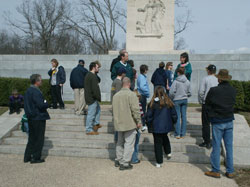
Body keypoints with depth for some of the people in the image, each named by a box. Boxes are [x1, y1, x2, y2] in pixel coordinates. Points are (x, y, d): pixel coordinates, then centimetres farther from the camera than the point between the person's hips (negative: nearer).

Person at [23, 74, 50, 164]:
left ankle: (27, 157, 23)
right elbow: (41, 105, -27)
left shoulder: (28, 91, 9)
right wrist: (46, 104, -5)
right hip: (38, 118, -9)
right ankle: (36, 158, 9)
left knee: (32, 138, 18)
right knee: (39, 139, 3)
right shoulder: (36, 92, -20)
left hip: (31, 118, 9)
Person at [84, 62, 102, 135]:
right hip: (91, 98, -11)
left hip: (89, 97, 11)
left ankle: (96, 124, 31)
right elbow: (95, 89, -24)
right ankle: (89, 130, 4)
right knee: (91, 113, -3)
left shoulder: (88, 75, 13)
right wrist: (99, 98, -15)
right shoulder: (93, 76, -20)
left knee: (98, 109, 25)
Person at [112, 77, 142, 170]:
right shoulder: (131, 94, -14)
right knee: (129, 143, 2)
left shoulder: (116, 95, 7)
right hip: (130, 124, -7)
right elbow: (135, 110, -17)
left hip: (119, 123, 7)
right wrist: (138, 121, -8)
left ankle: (118, 160, 30)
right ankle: (125, 163, 4)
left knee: (120, 142, 20)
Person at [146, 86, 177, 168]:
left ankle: (159, 162, 8)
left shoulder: (152, 103, -12)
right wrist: (172, 123, 18)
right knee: (165, 138, 31)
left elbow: (149, 116, -7)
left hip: (156, 127, -3)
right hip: (166, 126, 3)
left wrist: (149, 124, 8)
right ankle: (168, 153, 39)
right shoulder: (168, 102, -4)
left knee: (158, 143, 4)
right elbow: (174, 114, 3)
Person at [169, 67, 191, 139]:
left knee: (177, 117, 2)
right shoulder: (187, 82, 1)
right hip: (185, 100, 4)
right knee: (184, 116, 8)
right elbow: (189, 93, 6)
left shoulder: (176, 81, -13)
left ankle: (177, 134, 4)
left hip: (177, 100, -4)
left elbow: (171, 92, -14)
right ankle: (183, 134, 12)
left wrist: (172, 98, 4)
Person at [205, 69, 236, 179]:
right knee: (229, 146, 11)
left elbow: (207, 103, -4)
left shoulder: (214, 91, -16)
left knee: (216, 146, 5)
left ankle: (216, 171, 12)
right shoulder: (233, 91, -3)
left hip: (217, 122, -4)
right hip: (229, 121, 4)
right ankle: (230, 171, 18)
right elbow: (233, 103, 7)